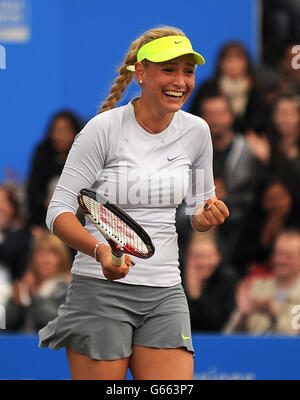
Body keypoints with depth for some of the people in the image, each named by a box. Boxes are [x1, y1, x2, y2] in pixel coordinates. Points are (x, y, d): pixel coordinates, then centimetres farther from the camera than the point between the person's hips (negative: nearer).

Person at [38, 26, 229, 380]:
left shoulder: (195, 131, 6)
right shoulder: (105, 128, -8)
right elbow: (59, 211, -9)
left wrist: (208, 216, -5)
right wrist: (101, 251, -27)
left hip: (164, 295, 4)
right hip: (100, 289, -4)